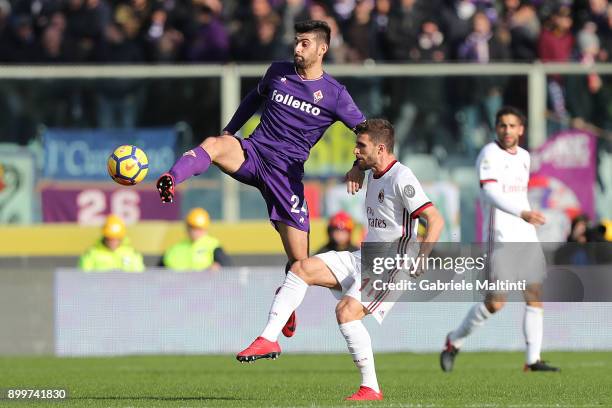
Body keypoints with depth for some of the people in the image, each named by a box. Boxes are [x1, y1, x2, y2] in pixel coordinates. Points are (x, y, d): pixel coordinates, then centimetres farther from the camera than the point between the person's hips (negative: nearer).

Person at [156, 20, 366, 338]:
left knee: (299, 259, -3)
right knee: (214, 145, -35)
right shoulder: (278, 72, 8)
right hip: (252, 153, 2)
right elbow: (255, 97, 27)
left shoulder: (334, 95, -1)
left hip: (287, 173, -1)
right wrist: (228, 131, 22)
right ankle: (170, 181, -60)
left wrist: (359, 167, -14)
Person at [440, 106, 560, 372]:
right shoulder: (489, 155, -10)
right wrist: (522, 213, -36)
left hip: (526, 238, 7)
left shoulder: (523, 157, 14)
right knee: (495, 303, -10)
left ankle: (533, 359, 3)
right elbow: (491, 192, -24)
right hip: (500, 239, -7)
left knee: (535, 295, -1)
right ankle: (455, 341, 11)